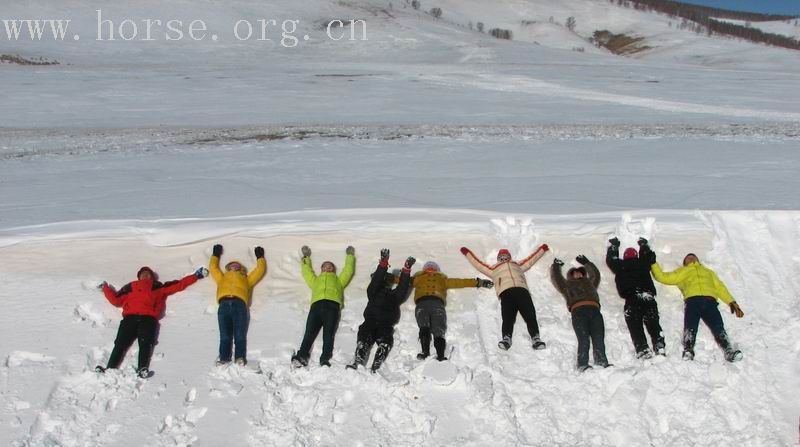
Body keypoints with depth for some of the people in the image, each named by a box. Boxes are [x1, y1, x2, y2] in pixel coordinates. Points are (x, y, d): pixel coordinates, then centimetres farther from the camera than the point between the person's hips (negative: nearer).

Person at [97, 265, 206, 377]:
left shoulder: (159, 287, 31)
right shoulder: (130, 287, 34)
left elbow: (179, 285, 28)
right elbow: (115, 300, 26)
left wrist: (196, 276, 27)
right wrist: (106, 288, 28)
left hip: (148, 319, -1)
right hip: (130, 318, 1)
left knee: (145, 344, -25)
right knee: (120, 344, -18)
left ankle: (142, 369, -44)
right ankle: (109, 369, -31)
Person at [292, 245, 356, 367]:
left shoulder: (339, 280, 40)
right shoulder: (315, 280, 41)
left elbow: (349, 269, 43)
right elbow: (306, 271, 47)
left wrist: (350, 256, 56)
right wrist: (306, 257, 59)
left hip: (332, 305, -1)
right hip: (316, 305, 1)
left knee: (329, 334, -20)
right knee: (310, 333, -19)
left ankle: (325, 360, -32)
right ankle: (302, 356, -34)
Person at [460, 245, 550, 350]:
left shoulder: (518, 265, 42)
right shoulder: (494, 269, 37)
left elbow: (531, 259, 50)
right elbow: (478, 264, 42)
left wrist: (542, 249, 55)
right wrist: (467, 253, 46)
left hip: (522, 290, 1)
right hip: (506, 292, -1)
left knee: (530, 315, -19)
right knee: (508, 317, -22)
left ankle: (535, 338, -30)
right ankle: (506, 338, -37)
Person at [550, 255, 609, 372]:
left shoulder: (589, 282, 41)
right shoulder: (567, 284, 33)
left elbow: (596, 274, 54)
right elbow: (555, 277, 34)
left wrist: (586, 263, 61)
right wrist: (555, 266, 49)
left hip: (594, 311, 3)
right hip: (578, 311, -3)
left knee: (599, 339, -10)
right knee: (584, 340, -17)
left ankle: (602, 362, -14)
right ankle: (582, 365, -24)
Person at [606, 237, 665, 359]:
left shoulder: (620, 265, 13)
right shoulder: (643, 263, 18)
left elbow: (610, 259, 32)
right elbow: (650, 256, 39)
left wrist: (613, 245, 47)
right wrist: (644, 244, 55)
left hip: (631, 299, -3)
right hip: (648, 297, 3)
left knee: (635, 326, -5)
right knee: (653, 324, 7)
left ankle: (643, 349, -18)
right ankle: (660, 347, -6)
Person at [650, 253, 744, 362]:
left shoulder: (709, 272, 42)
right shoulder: (682, 271, 39)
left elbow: (720, 288, 28)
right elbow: (663, 277, 30)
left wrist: (731, 302, 13)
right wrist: (653, 263, 23)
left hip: (709, 301, 1)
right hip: (692, 300, -1)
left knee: (718, 327, -21)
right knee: (690, 327, -25)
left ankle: (729, 352, -34)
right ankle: (688, 351, -40)